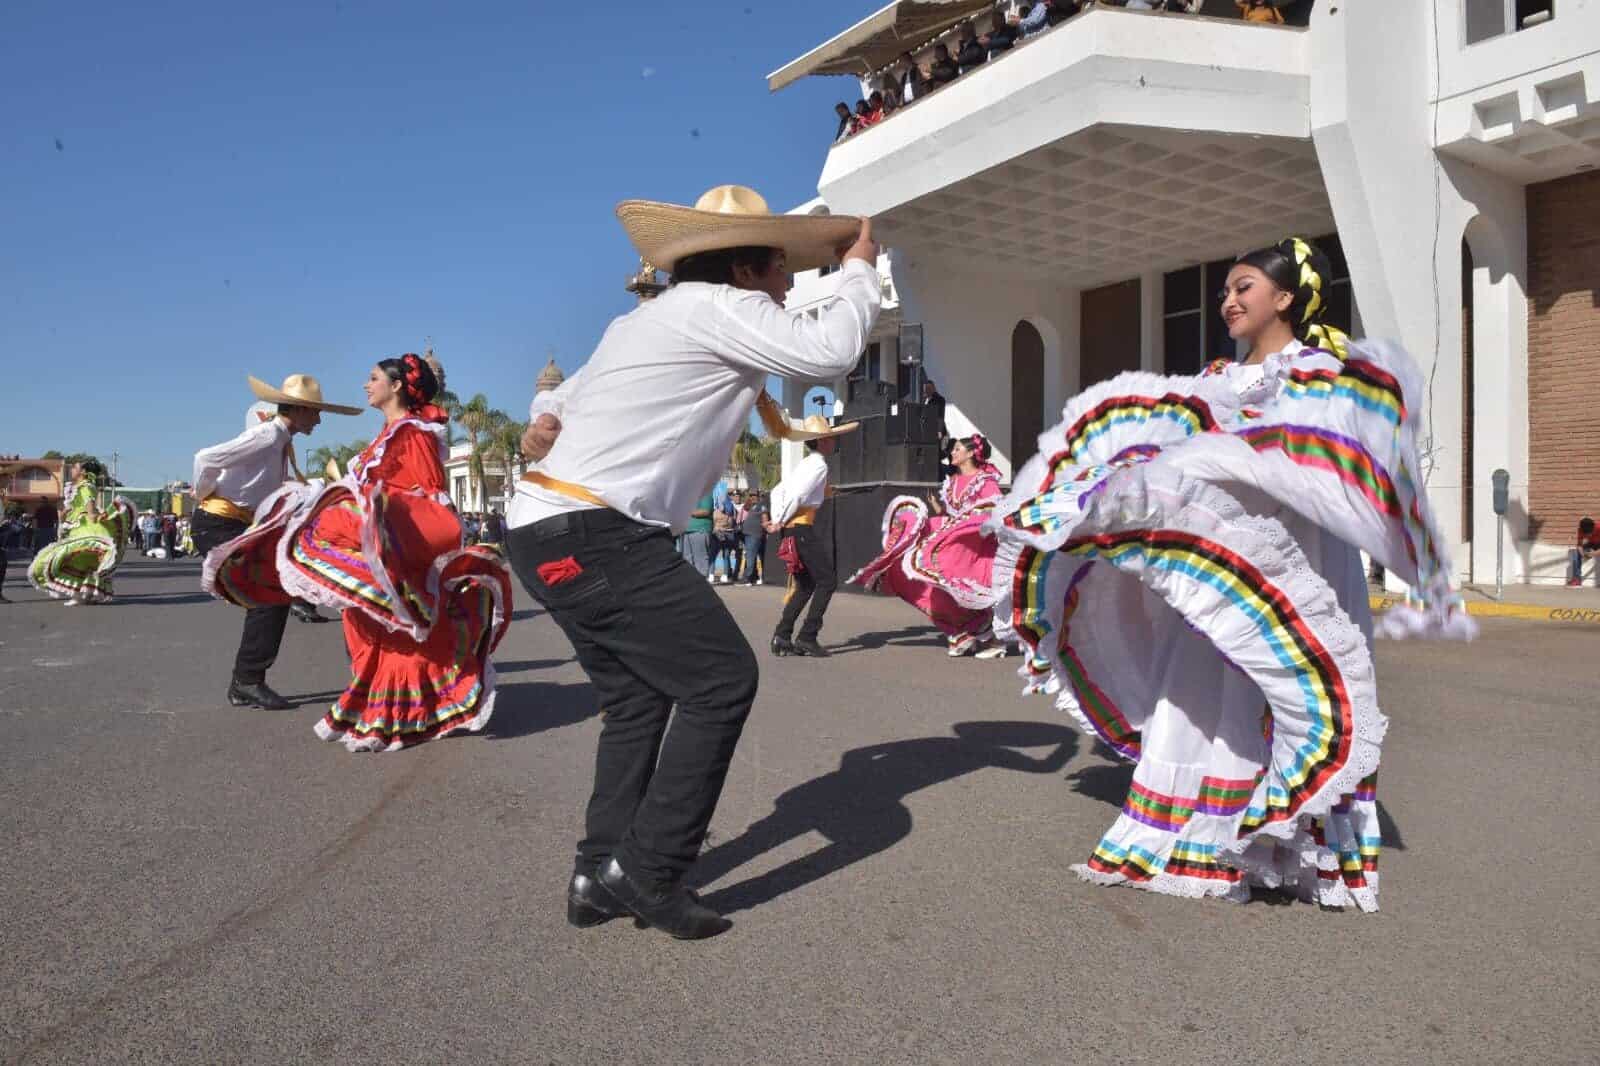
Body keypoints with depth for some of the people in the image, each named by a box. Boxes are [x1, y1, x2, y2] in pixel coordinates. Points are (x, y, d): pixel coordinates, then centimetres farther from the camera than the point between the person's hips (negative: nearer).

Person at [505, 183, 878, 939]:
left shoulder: (651, 319, 25)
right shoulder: (717, 307, -6)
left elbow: (569, 393, 28)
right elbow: (829, 352, -13)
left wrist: (548, 422, 5)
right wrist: (858, 270, 4)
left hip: (548, 531, 10)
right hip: (596, 535, -10)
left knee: (636, 699, 16)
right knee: (721, 680, -5)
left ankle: (601, 875, 22)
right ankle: (648, 870, 0)